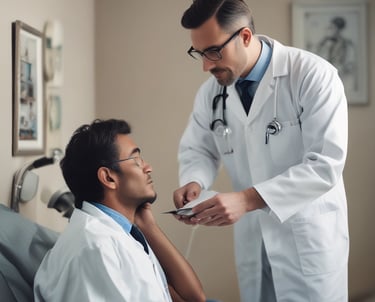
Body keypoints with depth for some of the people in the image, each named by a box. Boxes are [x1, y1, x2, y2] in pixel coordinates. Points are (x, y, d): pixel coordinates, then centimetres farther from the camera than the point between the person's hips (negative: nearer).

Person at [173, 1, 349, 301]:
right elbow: (197, 149, 12)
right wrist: (194, 182, -13)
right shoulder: (211, 91, -1)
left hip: (308, 236, -5)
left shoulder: (313, 76, -19)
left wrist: (248, 199, -32)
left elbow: (326, 164, -24)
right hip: (253, 237, 5)